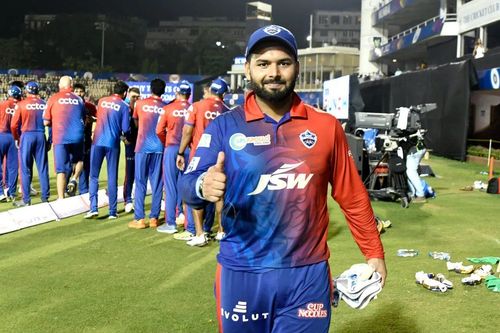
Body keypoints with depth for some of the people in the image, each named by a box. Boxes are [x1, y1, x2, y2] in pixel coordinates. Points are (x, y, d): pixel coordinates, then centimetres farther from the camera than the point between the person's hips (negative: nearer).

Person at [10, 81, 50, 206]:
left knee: (26, 169, 4)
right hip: (41, 136, 2)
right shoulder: (44, 104, 3)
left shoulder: (21, 104, -3)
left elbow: (14, 125, -5)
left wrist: (16, 138, 11)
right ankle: (45, 197, 13)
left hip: (26, 136, -2)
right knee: (43, 168, 8)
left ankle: (26, 199, 5)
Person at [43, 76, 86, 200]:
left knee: (61, 169, 3)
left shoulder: (54, 98, 2)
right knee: (79, 160, 27)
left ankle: (61, 199, 2)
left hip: (60, 137, -2)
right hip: (77, 137, 2)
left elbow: (46, 122, 3)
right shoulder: (79, 100, 9)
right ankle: (74, 180, 2)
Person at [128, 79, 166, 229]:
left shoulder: (140, 103, 1)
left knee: (140, 183, 3)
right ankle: (154, 218, 8)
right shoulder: (166, 107, 2)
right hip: (159, 148, 1)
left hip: (143, 147, -1)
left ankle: (139, 219, 1)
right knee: (157, 183, 6)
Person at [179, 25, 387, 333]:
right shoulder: (224, 126, -2)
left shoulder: (326, 126, 1)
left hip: (307, 274, 0)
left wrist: (374, 251, 9)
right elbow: (188, 183, -10)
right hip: (241, 274, 0)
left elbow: (352, 195, 6)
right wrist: (203, 187, -33)